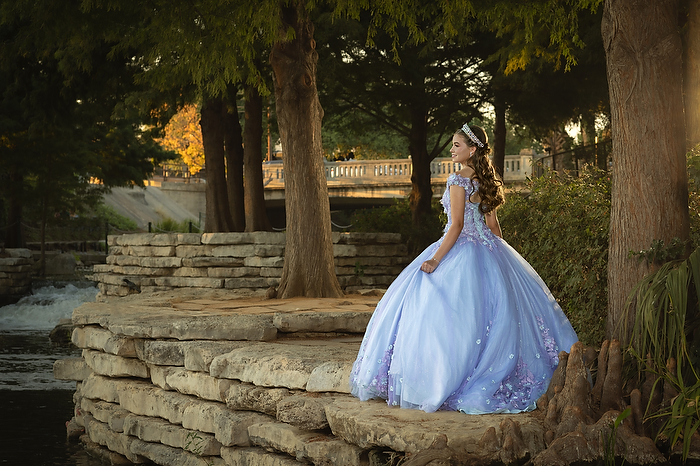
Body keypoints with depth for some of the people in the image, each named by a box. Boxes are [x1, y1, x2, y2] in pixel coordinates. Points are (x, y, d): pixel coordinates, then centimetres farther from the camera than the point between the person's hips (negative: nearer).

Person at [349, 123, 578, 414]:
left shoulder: (458, 180, -14)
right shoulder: (485, 180, 10)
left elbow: (457, 225, -18)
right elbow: (492, 223, 14)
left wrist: (435, 259, -18)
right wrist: (498, 255, 21)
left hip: (462, 251, -9)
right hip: (488, 252, 9)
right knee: (496, 314, 9)